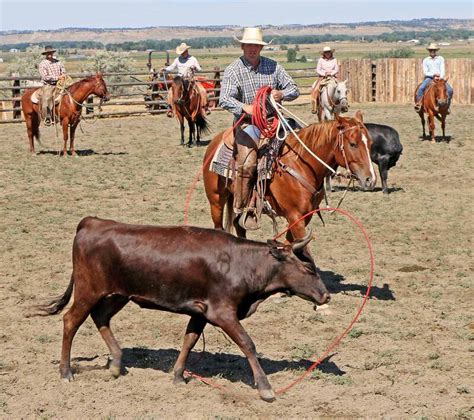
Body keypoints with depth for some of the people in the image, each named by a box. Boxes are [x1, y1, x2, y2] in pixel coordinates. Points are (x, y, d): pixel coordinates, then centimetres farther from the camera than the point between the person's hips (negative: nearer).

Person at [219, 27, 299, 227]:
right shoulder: (233, 70, -2)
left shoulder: (273, 66, 10)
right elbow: (224, 99, -15)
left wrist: (282, 94, -13)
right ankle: (241, 209, -17)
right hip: (248, 123, -4)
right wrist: (244, 107, -35)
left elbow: (294, 90, 12)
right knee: (246, 163, -25)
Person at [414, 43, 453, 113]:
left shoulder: (441, 59, 8)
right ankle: (418, 104, -22)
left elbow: (442, 70, 0)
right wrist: (433, 74, -16)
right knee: (421, 88, -30)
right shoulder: (426, 60, 7)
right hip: (429, 78, -1)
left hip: (439, 78, 1)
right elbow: (425, 72, 0)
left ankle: (447, 106, -2)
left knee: (450, 90, -19)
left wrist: (441, 78, -18)